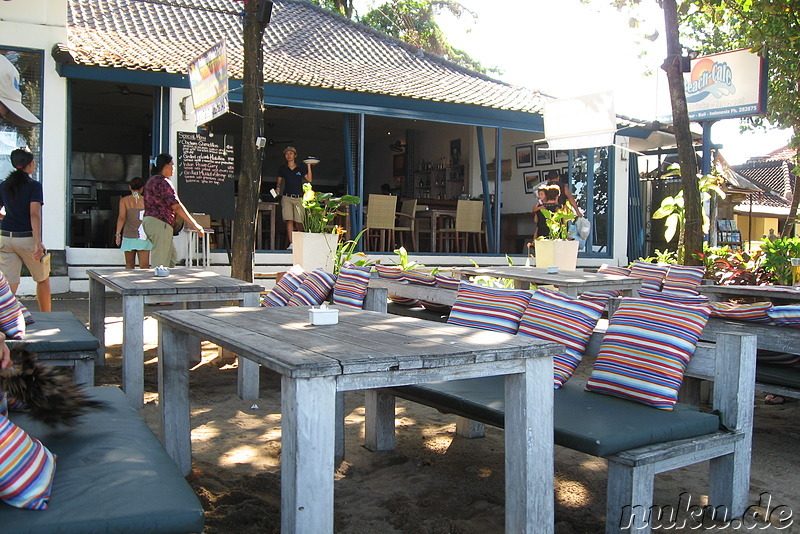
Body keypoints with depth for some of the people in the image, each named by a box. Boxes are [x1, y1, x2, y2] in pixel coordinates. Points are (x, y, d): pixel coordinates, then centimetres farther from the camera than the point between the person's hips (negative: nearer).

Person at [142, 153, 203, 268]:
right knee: (161, 263, -8)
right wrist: (195, 225, -16)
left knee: (172, 255, 16)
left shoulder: (150, 181, 19)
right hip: (160, 224, -10)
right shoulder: (164, 182, -12)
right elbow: (176, 206, -18)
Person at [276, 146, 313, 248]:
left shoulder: (301, 167, 7)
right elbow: (279, 182, 18)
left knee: (299, 222, -4)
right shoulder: (282, 168, 10)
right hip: (287, 197, 1)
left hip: (299, 198, -1)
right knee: (289, 220, -12)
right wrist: (278, 189, -2)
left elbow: (309, 180, 0)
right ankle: (291, 243, -10)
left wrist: (308, 165, -3)